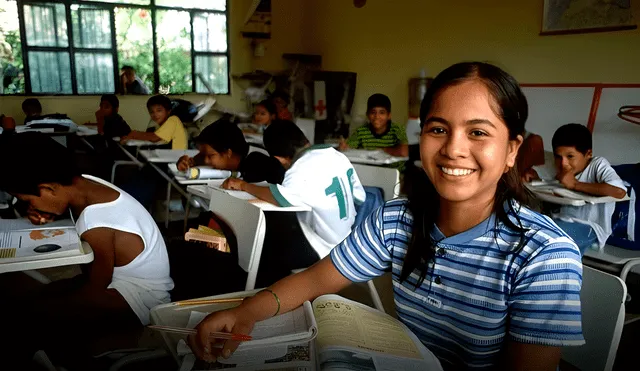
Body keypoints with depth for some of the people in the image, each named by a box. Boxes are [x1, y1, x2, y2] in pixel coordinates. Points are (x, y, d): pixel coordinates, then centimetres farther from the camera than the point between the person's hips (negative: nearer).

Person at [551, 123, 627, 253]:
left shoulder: (598, 164, -9)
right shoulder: (561, 168, 9)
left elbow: (619, 192, -28)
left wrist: (575, 184, -20)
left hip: (590, 228, -6)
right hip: (562, 221, 7)